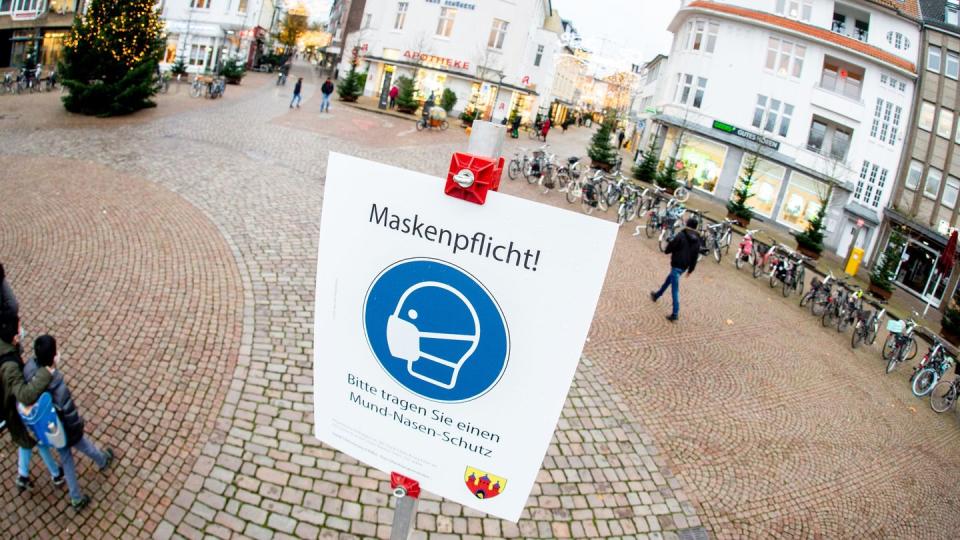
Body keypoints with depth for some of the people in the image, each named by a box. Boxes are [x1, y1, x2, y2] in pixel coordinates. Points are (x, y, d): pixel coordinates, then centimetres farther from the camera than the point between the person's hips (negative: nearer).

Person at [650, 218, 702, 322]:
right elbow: (695, 256, 9)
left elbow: (671, 246, -11)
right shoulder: (697, 239, 6)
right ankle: (657, 295, 49)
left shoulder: (681, 235, -13)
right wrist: (690, 269, 16)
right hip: (685, 266, 7)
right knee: (669, 279, 29)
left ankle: (675, 314, -12)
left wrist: (667, 251, 12)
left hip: (676, 264, -7)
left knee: (675, 289, -8)